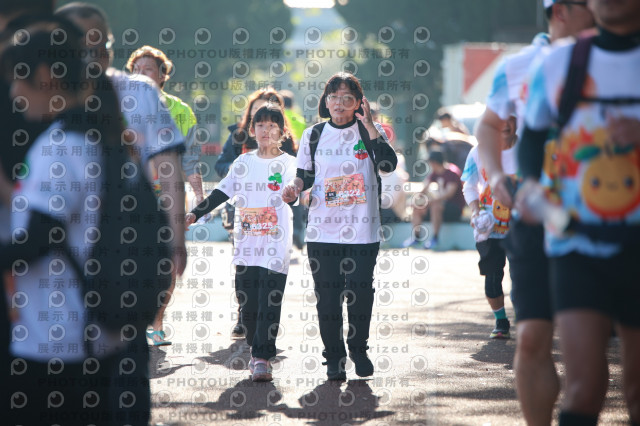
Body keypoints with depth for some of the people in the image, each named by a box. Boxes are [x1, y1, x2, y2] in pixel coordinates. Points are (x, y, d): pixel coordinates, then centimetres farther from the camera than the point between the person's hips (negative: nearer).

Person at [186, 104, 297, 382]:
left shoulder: (289, 164, 3)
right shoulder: (243, 162, 13)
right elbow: (222, 193, 15)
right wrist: (195, 214, 10)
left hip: (275, 247, -4)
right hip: (246, 244, 4)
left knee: (269, 304, -10)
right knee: (247, 303, 4)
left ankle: (262, 358, -11)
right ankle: (257, 352, 18)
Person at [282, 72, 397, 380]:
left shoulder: (370, 132, 4)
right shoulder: (314, 135, 9)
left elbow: (388, 164, -13)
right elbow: (305, 175, 16)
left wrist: (368, 126, -15)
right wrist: (295, 188, -6)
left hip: (362, 230, -1)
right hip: (322, 230, 1)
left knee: (360, 292, -4)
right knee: (327, 295, 0)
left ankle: (358, 349, 17)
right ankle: (334, 357, 12)